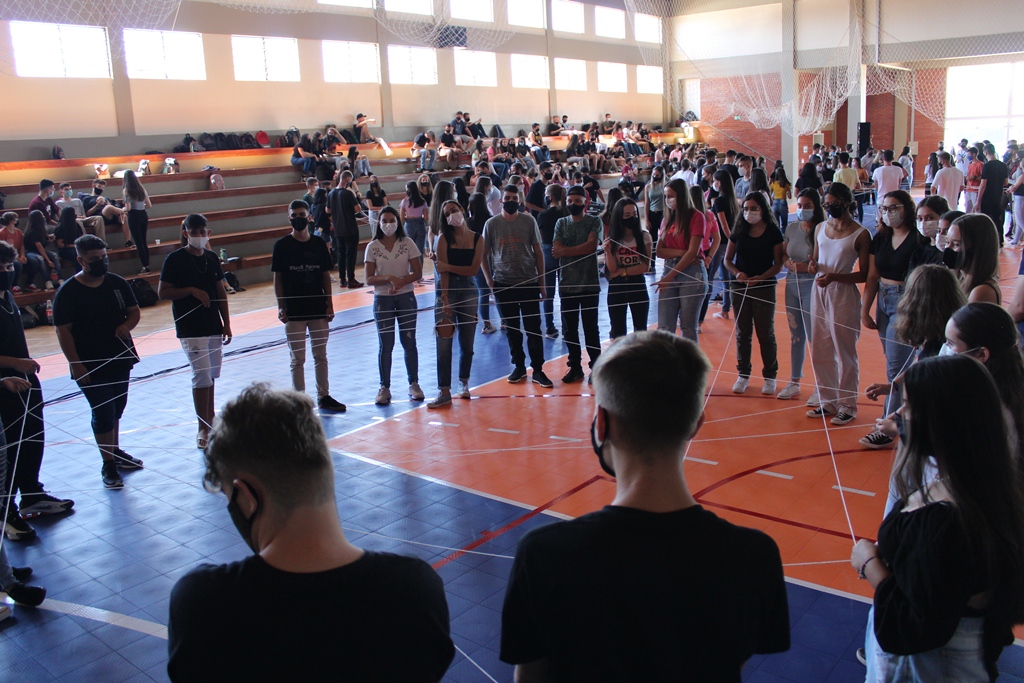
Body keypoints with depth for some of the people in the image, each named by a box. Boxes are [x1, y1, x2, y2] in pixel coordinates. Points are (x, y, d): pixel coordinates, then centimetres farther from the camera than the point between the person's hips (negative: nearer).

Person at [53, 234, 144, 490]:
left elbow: (134, 311, 11)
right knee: (103, 414, -1)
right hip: (91, 366, -5)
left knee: (116, 409, 18)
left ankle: (116, 452, 36)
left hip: (121, 360, 5)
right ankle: (108, 465, 12)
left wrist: (127, 325, -12)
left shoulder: (117, 283, 2)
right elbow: (63, 331, -12)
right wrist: (76, 364, -15)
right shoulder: (68, 292, -13)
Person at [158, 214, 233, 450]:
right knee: (202, 375, -10)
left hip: (214, 326, 6)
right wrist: (191, 290, -19)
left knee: (211, 375, 14)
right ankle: (203, 430, -3)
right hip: (190, 329, -6)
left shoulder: (212, 258, 10)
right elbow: (163, 292, -8)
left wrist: (226, 323, 11)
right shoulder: (175, 259, -7)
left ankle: (211, 419, 30)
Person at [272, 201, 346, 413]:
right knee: (297, 359, 4)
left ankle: (324, 396, 23)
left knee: (321, 356, 12)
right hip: (294, 311, -3)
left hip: (319, 309, 3)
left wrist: (329, 304, 3)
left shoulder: (319, 243, 4)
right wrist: (281, 307, -7)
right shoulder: (282, 245, -2)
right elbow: (277, 278, -1)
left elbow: (326, 275, 8)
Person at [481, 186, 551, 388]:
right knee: (511, 328, 10)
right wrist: (489, 280, -3)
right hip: (503, 284, 1)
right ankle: (519, 366, 22)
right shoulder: (491, 224, 1)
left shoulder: (529, 221, 1)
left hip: (529, 282, -1)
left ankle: (538, 369, 10)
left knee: (533, 328, 1)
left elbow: (538, 252, 4)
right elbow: (484, 254, 6)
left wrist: (541, 282, 3)